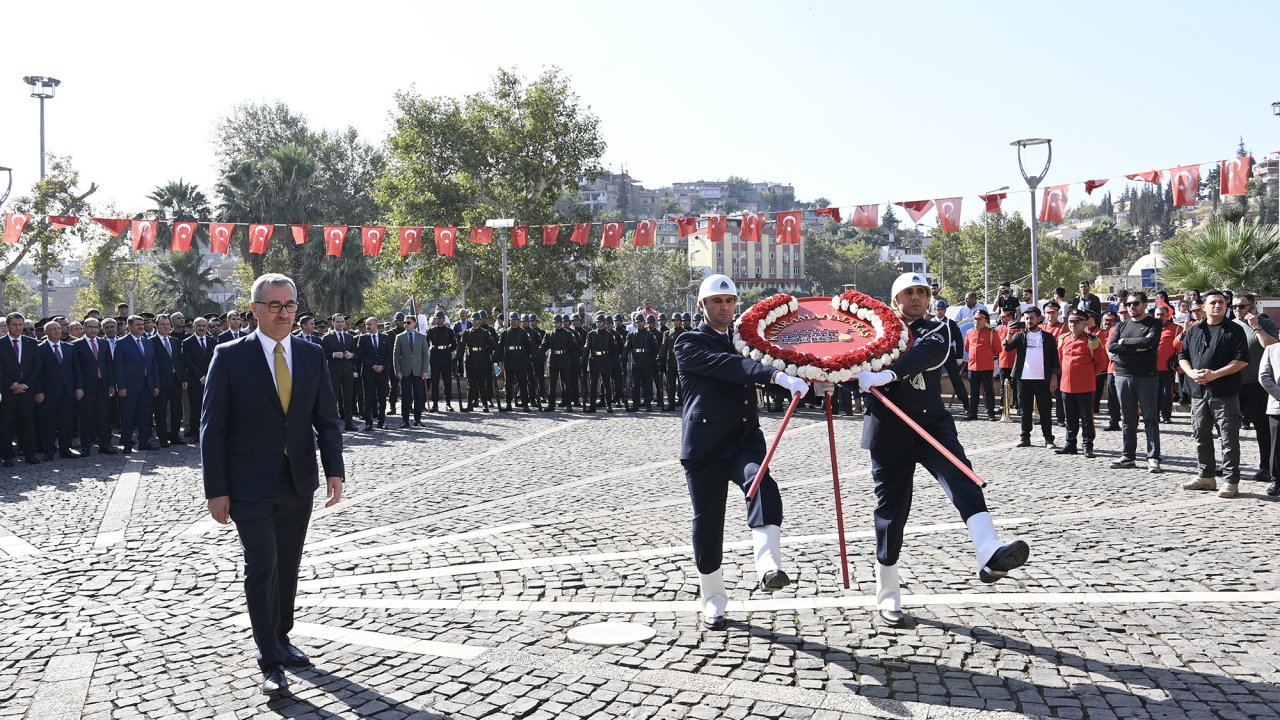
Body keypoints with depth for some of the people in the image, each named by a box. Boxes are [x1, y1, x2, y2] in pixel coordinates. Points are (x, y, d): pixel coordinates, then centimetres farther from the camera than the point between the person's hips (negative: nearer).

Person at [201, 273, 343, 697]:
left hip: (299, 482, 4)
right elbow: (213, 427, -6)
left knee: (288, 566, 13)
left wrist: (334, 470, -6)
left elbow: (326, 419, 7)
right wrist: (216, 490, -10)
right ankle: (271, 662, 1)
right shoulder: (230, 356, -7)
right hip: (251, 485, -4)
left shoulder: (312, 355, 4)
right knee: (262, 567, -6)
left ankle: (281, 639, 29)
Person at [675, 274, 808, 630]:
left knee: (762, 485, -28)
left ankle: (767, 566, -39)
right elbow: (728, 366, -21)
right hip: (704, 447, -3)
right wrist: (778, 376, -35)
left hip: (744, 440, 4)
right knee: (707, 522, 4)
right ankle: (712, 600, 21)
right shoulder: (689, 344, -3)